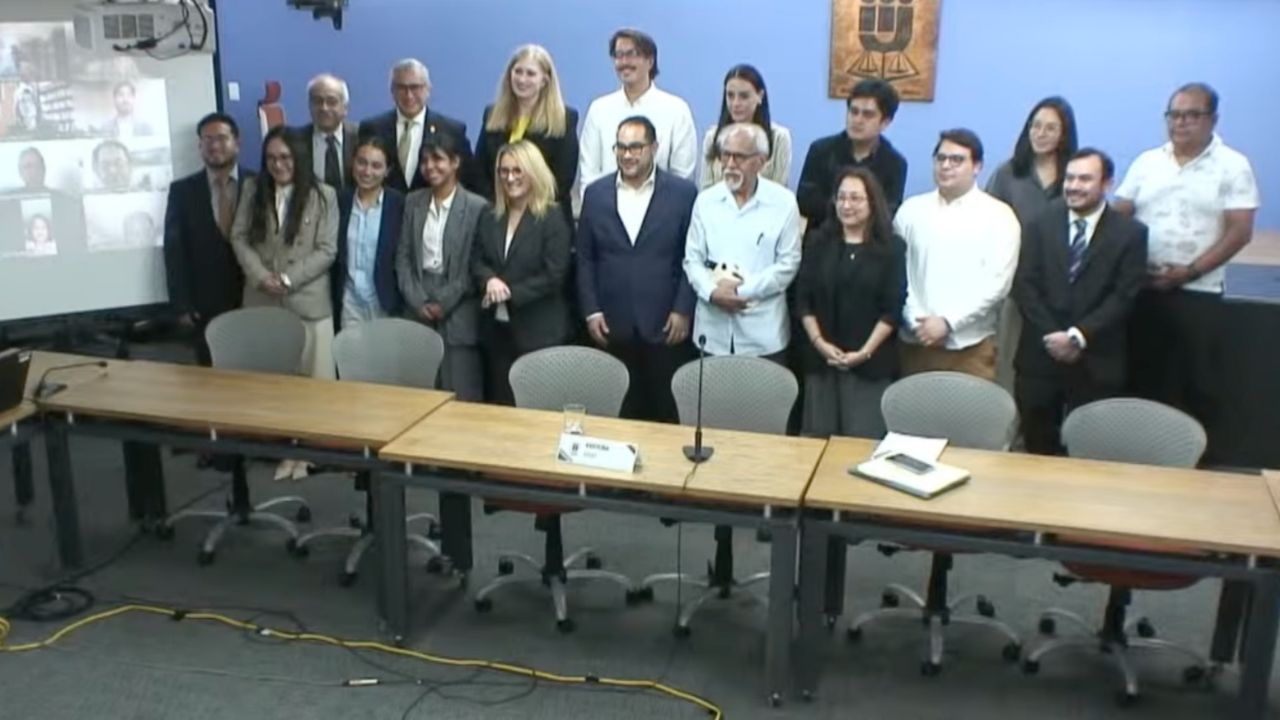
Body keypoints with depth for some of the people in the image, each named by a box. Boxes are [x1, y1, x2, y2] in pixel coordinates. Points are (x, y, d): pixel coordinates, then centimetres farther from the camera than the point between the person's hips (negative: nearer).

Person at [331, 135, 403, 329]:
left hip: (385, 304, -3)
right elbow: (332, 255, 7)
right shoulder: (340, 201, 3)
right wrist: (332, 300, 3)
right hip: (349, 303, 3)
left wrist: (403, 303, -9)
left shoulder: (400, 204, -7)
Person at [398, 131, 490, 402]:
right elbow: (403, 257, 9)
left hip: (458, 315, -4)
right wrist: (418, 301, -3)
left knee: (462, 397, -1)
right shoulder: (413, 201, 10)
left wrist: (444, 303, -9)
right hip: (418, 311, 4)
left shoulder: (478, 207, -4)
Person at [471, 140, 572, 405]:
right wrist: (489, 280, -15)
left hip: (539, 332, -5)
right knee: (500, 405, 11)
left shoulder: (553, 218, -7)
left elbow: (553, 276, -14)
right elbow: (476, 262, 8)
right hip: (496, 329, 6)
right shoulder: (490, 219, 11)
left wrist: (510, 294, -16)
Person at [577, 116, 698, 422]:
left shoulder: (683, 193, 0)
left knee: (667, 413, 5)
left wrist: (683, 310, -6)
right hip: (612, 326, 2)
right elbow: (585, 259, 9)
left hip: (664, 326, -2)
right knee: (620, 414, 6)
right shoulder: (595, 193, 7)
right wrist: (591, 311, 2)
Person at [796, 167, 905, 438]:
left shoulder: (892, 247, 0)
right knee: (818, 437, 3)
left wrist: (865, 352, -12)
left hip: (871, 362, -2)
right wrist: (819, 342, -8)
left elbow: (893, 309, -4)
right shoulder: (818, 241, 7)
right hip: (821, 357, 2)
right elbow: (803, 299, 4)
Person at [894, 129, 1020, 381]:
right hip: (916, 342, 2)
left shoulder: (998, 216, 0)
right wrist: (916, 322, -9)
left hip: (971, 348, -2)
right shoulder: (910, 210, 8)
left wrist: (948, 322, -13)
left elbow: (996, 283, -7)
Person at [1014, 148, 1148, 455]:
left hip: (1095, 362, -1)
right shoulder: (1040, 224, 7)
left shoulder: (1130, 233, 1)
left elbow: (1123, 296, -6)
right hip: (1040, 355, 2)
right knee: (1037, 447, 8)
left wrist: (1078, 336, -15)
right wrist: (1049, 334, -11)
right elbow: (1024, 284, 0)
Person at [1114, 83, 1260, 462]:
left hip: (1198, 293, -3)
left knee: (1200, 384, 3)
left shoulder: (1233, 166, -2)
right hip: (1142, 290, 3)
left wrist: (1190, 271, -15)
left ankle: (1203, 460, 14)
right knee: (1143, 380, 10)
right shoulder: (1147, 162, 8)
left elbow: (1239, 231, -8)